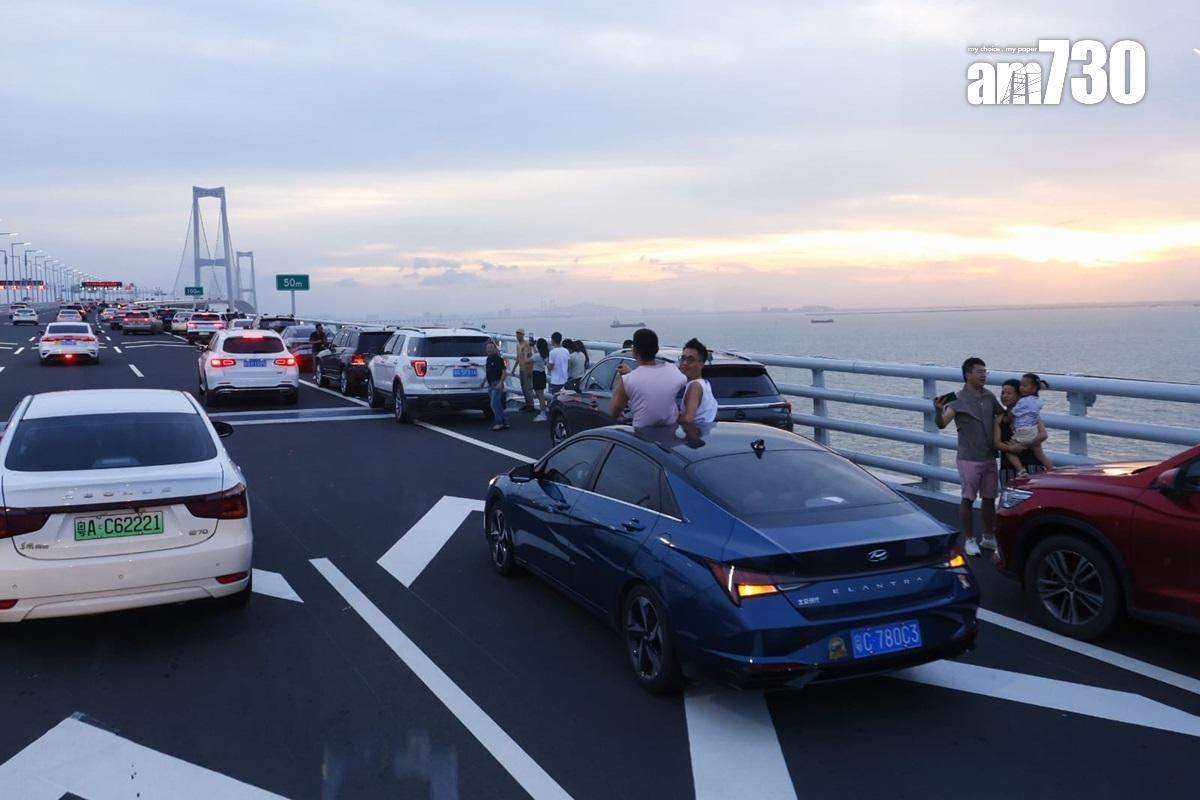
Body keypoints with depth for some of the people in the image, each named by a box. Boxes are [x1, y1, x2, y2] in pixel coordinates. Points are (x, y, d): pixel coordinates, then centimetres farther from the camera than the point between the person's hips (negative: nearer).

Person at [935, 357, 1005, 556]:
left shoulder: (989, 397, 6)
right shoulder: (959, 401, -13)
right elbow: (942, 423, -26)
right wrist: (939, 411, -46)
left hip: (989, 457, 6)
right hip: (969, 459, -6)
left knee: (989, 498, 13)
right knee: (967, 500, 0)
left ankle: (989, 537, 27)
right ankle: (969, 540, 9)